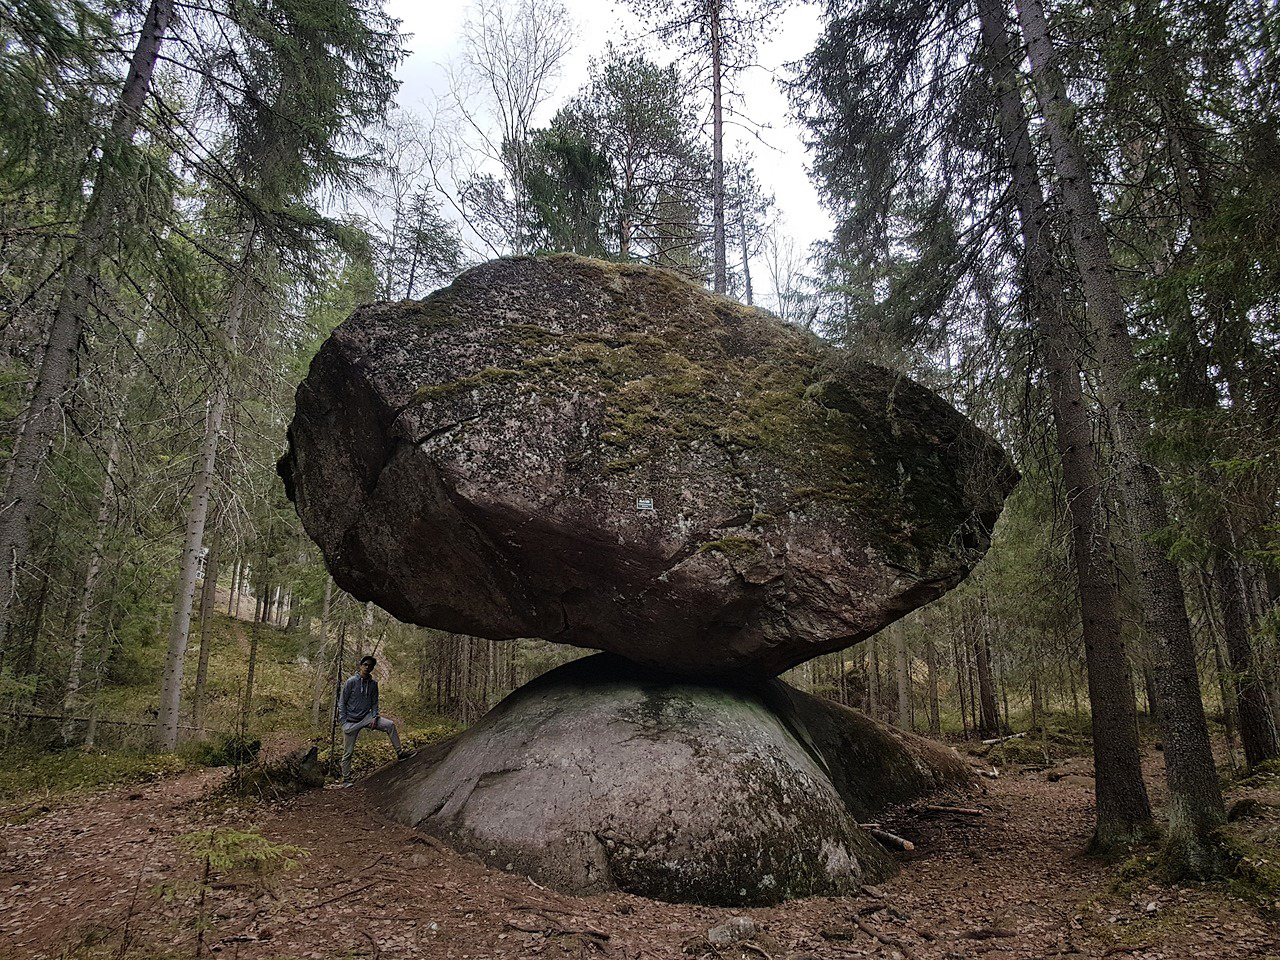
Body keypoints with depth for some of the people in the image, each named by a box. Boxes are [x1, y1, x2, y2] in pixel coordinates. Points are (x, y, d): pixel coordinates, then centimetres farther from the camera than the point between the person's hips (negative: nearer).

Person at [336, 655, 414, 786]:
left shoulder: (373, 683, 1)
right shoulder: (351, 682, -12)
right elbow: (342, 702, -7)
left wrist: (374, 717, -8)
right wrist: (344, 723, -12)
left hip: (366, 717, 3)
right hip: (351, 721, -3)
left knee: (390, 725, -15)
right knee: (348, 752, 3)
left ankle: (400, 752, -8)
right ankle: (346, 780, 17)